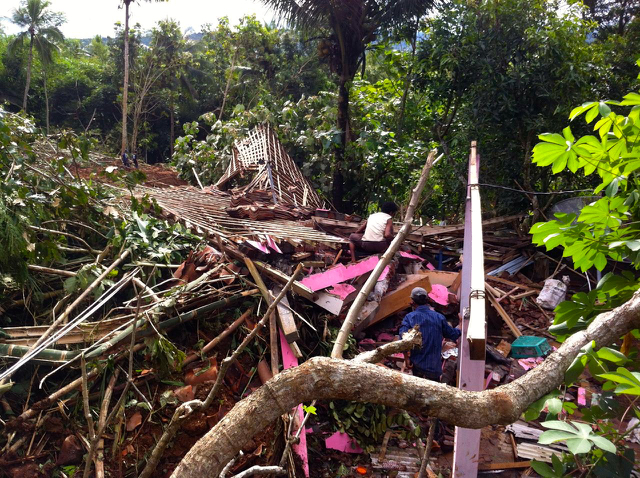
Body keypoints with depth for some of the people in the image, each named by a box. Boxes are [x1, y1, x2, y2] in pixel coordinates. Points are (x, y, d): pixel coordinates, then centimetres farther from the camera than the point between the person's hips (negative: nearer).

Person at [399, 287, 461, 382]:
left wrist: (406, 359, -12)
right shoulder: (439, 317, 1)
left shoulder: (409, 317, -5)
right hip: (434, 365, 1)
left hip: (417, 363, 0)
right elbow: (453, 334, 12)